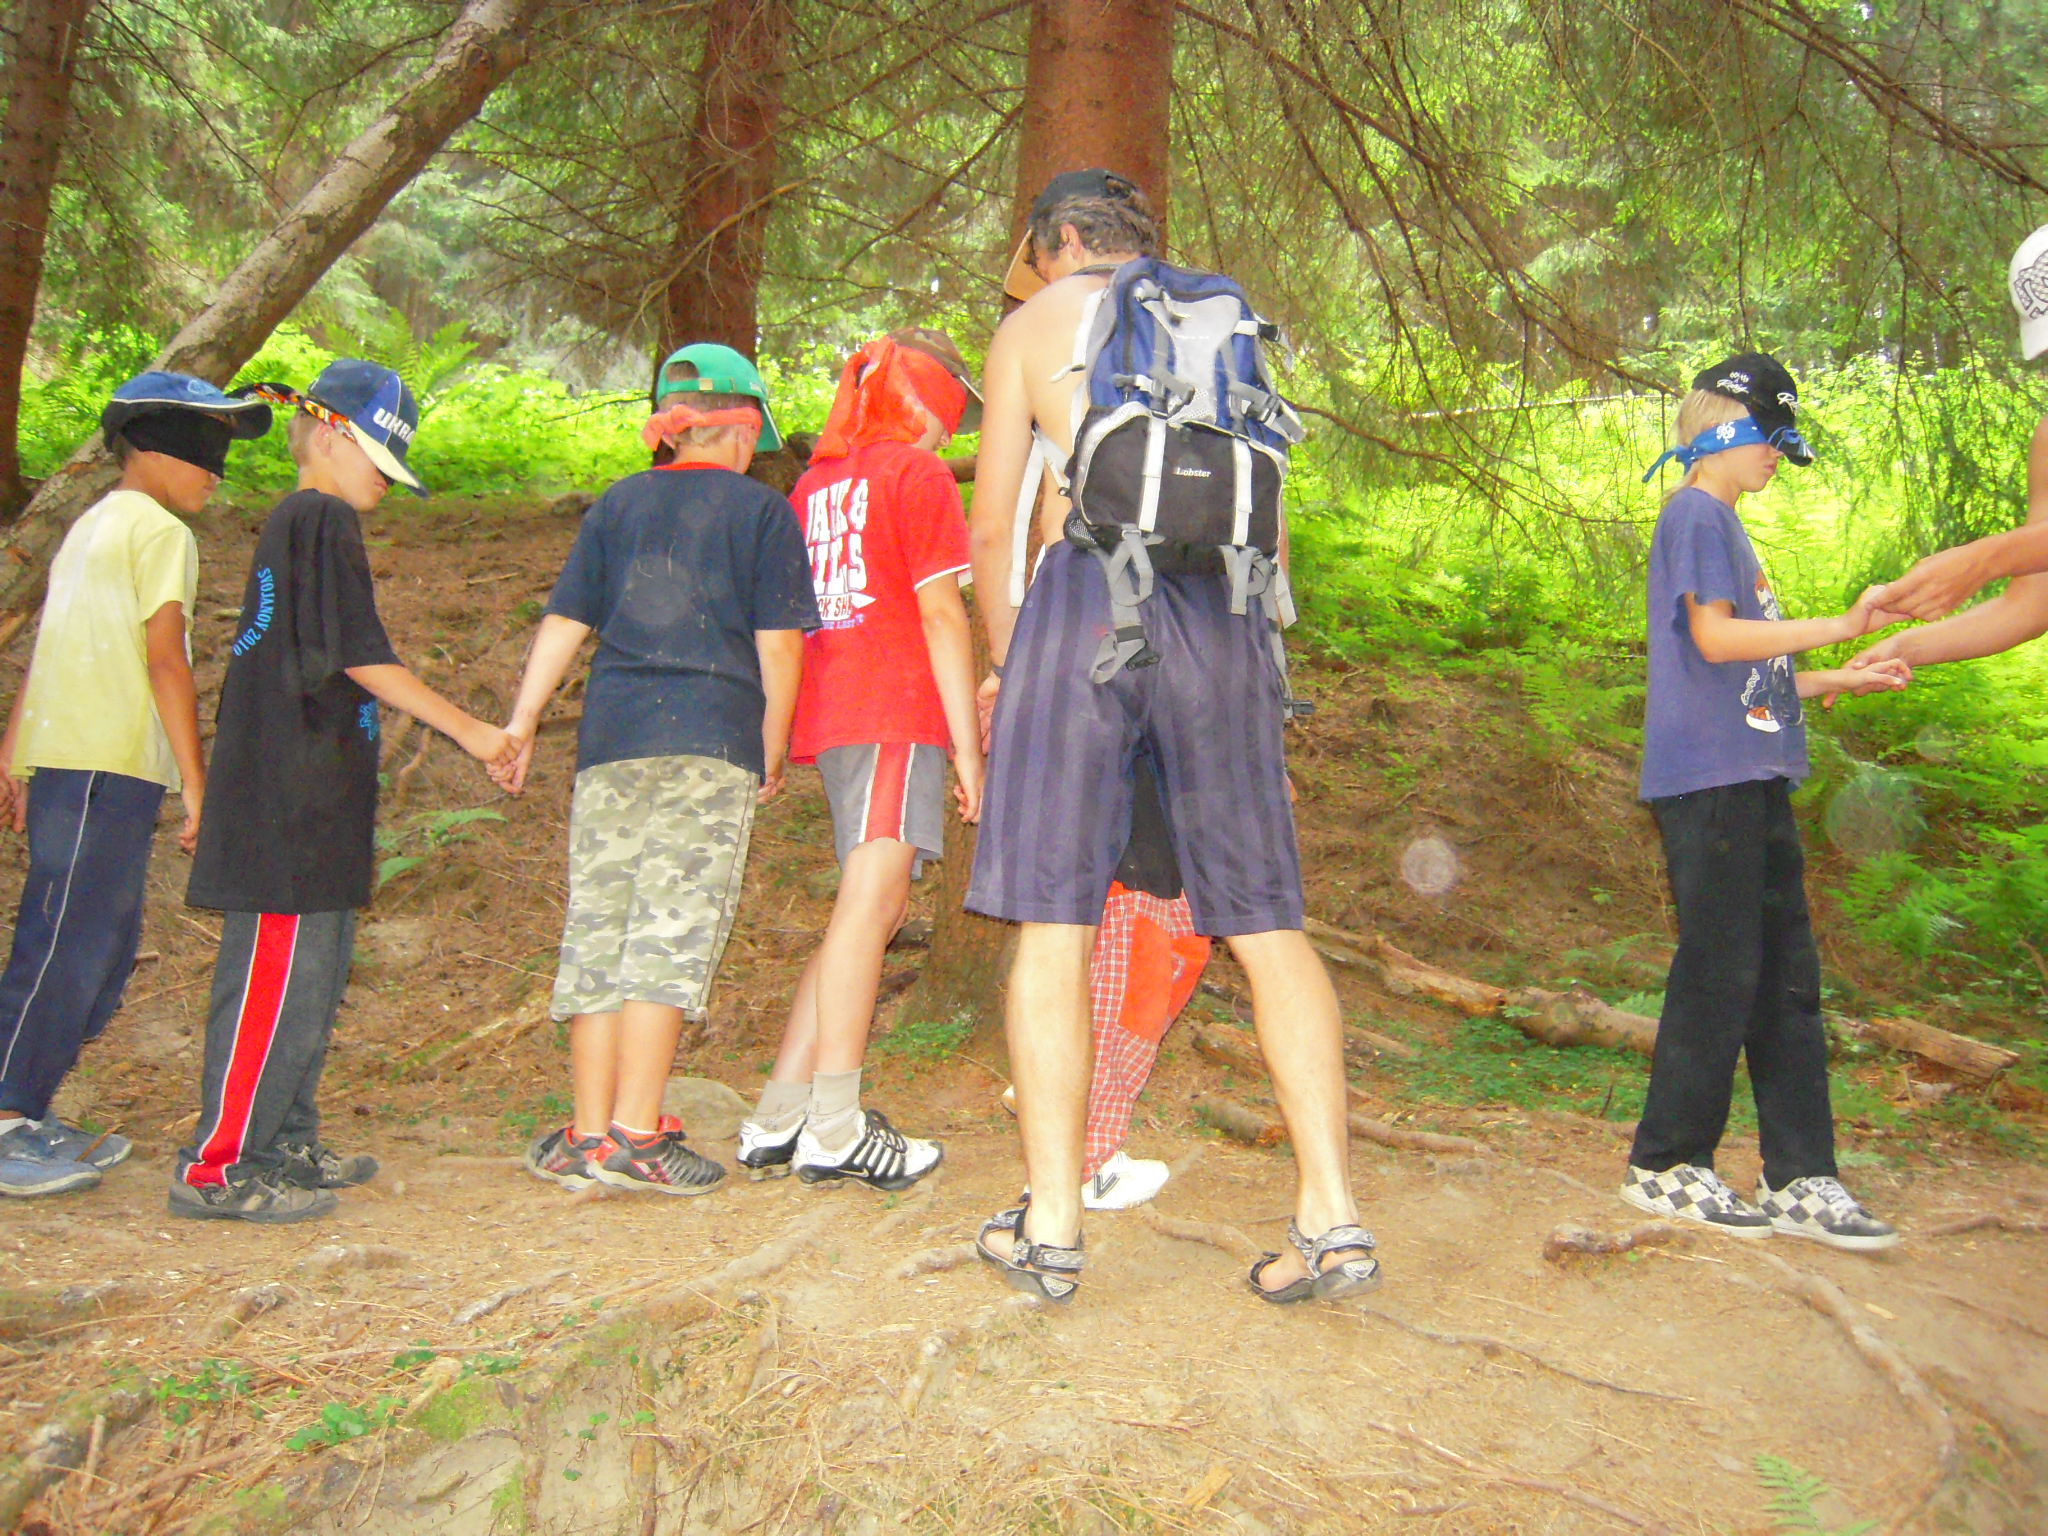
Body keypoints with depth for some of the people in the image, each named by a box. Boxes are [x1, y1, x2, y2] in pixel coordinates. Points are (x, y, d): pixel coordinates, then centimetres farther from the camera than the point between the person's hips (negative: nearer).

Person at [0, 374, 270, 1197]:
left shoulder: (91, 527, 21)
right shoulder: (161, 532, -6)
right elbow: (164, 659, -13)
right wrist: (196, 784, -13)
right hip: (106, 769, -9)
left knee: (104, 949, 14)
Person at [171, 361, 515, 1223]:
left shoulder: (292, 524, 19)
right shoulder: (324, 521, -9)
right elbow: (362, 659, -13)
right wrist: (468, 732, -8)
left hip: (304, 795, 10)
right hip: (296, 796, -10)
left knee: (313, 976, 14)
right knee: (277, 975, -7)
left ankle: (282, 1143, 23)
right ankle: (217, 1168, -1)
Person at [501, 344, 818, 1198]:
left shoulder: (617, 504, 16)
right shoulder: (761, 509, 5)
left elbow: (563, 624, 12)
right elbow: (778, 645, 0)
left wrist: (520, 726, 15)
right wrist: (772, 750, 8)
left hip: (609, 740, 4)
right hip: (711, 743, -4)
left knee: (598, 931, 7)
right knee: (672, 934, -3)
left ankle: (588, 1136, 11)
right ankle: (635, 1137, -4)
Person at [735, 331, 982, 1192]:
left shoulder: (813, 483, 22)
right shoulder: (917, 473, 1)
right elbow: (940, 611, -6)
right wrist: (968, 740, -6)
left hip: (830, 714, 8)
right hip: (895, 710, -8)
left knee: (873, 909, 10)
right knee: (872, 897, -12)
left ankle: (777, 1121, 9)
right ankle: (835, 1129, -14)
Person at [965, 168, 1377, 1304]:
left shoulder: (1031, 326, 15)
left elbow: (991, 530, 12)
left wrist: (1004, 662, 24)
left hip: (1087, 596, -3)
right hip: (1223, 608, 3)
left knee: (1053, 920, 0)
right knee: (1265, 922, 5)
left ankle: (1051, 1230, 1)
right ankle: (1331, 1215, -1)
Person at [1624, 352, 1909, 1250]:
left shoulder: (1723, 523, 24)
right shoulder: (1697, 514, -4)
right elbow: (1714, 637, -17)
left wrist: (1841, 682, 18)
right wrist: (1840, 626, -12)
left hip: (1751, 780, 10)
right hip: (1709, 779, -10)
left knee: (1786, 978, 7)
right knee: (1719, 971, -6)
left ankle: (1800, 1180, 11)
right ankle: (1667, 1165, 5)